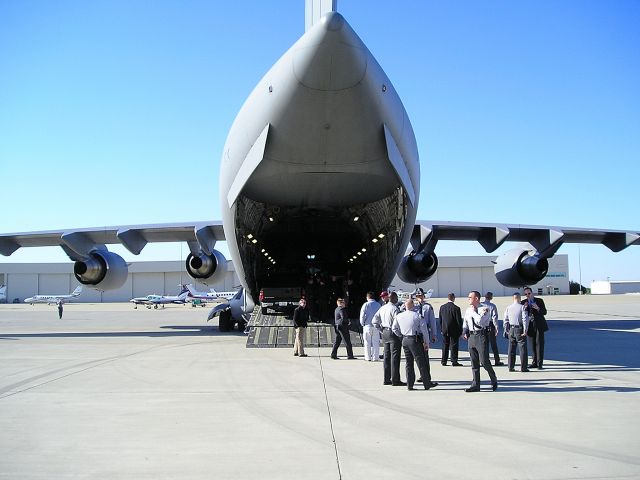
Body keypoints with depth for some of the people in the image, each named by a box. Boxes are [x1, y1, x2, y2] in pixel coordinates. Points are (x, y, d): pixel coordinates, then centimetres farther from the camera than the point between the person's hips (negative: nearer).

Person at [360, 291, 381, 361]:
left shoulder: (366, 305, -5)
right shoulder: (378, 305, 3)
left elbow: (362, 316, -6)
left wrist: (362, 324, 8)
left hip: (367, 326, -2)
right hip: (376, 326, 2)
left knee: (367, 342, 6)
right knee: (376, 342, 5)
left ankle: (368, 357, 8)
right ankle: (375, 357, 3)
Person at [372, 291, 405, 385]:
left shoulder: (382, 308, 10)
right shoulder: (394, 309, -15)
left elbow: (374, 321, 13)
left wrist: (381, 330, 14)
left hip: (385, 333, 8)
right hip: (394, 333, -8)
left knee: (386, 356, 12)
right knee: (395, 357, -3)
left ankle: (386, 379, 17)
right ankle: (395, 380, -1)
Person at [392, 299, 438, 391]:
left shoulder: (399, 316, 4)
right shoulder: (418, 316, -9)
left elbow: (394, 328, 12)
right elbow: (424, 330, -7)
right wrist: (427, 343, 0)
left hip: (404, 341, 5)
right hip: (415, 340, -5)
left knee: (408, 363, 12)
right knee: (421, 362, 1)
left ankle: (410, 385, 13)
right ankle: (427, 384, 7)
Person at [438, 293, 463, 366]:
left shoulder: (442, 307, 2)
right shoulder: (456, 308, -14)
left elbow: (440, 319, 9)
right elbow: (459, 321, -11)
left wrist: (441, 329, 16)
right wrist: (460, 331, -2)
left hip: (445, 330, 4)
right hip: (454, 330, -4)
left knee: (445, 345, 12)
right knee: (454, 346, 2)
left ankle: (444, 361, 15)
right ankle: (454, 361, 2)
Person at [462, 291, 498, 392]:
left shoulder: (484, 309, -8)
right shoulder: (468, 310, 13)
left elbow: (480, 321, -23)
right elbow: (465, 323, 23)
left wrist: (473, 312, -11)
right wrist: (465, 332, 8)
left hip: (481, 335, -7)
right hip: (471, 336, 7)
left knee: (484, 361, -8)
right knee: (474, 362, 8)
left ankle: (494, 381, 15)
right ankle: (475, 385, 13)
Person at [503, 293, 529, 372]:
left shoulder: (508, 308, 5)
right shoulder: (522, 307, -9)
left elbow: (505, 320, 7)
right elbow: (525, 319, -15)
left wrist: (507, 330, 15)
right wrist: (525, 330, -12)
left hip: (511, 329, 4)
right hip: (519, 329, -4)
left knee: (511, 348, 10)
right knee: (522, 348, 2)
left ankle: (511, 367, 13)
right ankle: (523, 367, 3)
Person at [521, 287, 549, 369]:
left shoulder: (539, 301, 0)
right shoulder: (524, 302, 5)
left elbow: (544, 312, -2)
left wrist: (538, 308, -20)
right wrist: (524, 308, -18)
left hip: (539, 326, -3)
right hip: (530, 326, 3)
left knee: (539, 344, -7)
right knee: (533, 345, 6)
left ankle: (539, 363, -6)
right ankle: (534, 362, 12)